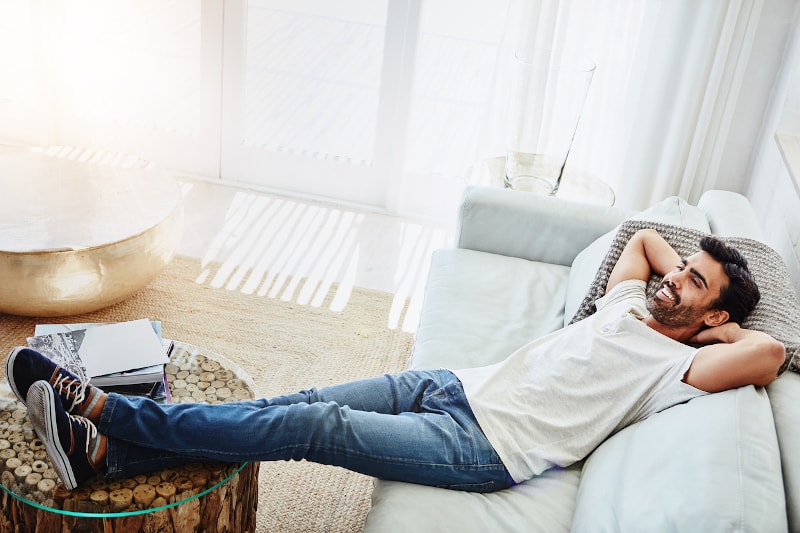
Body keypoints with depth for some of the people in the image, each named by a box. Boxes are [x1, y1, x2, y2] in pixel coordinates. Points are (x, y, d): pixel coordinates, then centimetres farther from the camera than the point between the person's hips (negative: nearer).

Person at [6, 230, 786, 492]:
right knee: (305, 403, -9)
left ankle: (102, 410, -19)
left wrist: (724, 323, 0)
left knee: (315, 426, -20)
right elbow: (644, 234, 35)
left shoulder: (679, 365, -1)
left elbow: (768, 353, -17)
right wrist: (686, 270, 26)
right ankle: (105, 451, -14)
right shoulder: (627, 305, 20)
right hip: (457, 386, 8)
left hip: (489, 447, -7)